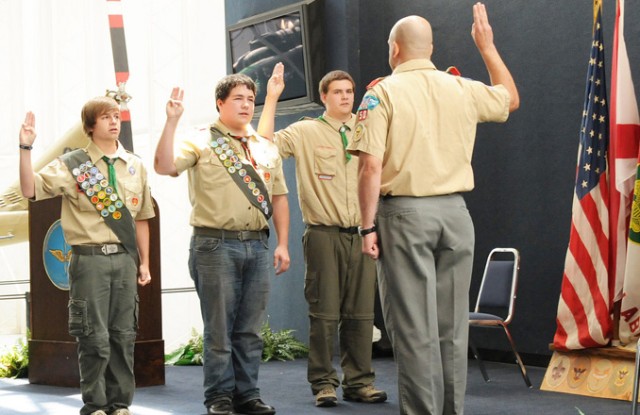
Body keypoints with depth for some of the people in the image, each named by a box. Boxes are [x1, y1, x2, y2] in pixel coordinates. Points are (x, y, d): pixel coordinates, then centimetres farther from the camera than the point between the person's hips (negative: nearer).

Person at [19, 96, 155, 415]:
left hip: (125, 258, 4)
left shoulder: (134, 166, 11)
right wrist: (26, 149, -21)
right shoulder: (72, 165, -1)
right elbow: (31, 190, -11)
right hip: (90, 258, -4)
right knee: (95, 336, -2)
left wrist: (144, 262, 12)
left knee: (123, 334, 8)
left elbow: (140, 218, 14)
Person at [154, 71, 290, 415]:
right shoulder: (201, 143, 0)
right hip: (216, 245, -5)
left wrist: (283, 244, 10)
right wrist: (172, 121, -21)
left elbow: (279, 197, 17)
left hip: (256, 245, 5)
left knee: (250, 328, 8)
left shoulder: (266, 149, 16)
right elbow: (165, 166, -15)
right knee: (219, 328, -1)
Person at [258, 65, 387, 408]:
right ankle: (323, 383, 7)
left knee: (361, 313, 6)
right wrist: (271, 99, -10)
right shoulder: (306, 132, 2)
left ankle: (359, 382, 13)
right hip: (324, 235, -3)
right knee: (325, 313, 0)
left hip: (362, 234, 3)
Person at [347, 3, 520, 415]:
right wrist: (487, 46, 36)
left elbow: (372, 167, -13)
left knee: (414, 326, -1)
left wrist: (368, 226, -8)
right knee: (452, 325, 12)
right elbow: (511, 99, 28)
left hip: (404, 212, -4)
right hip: (454, 211, 4)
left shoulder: (383, 93, -5)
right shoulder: (463, 90, 7)